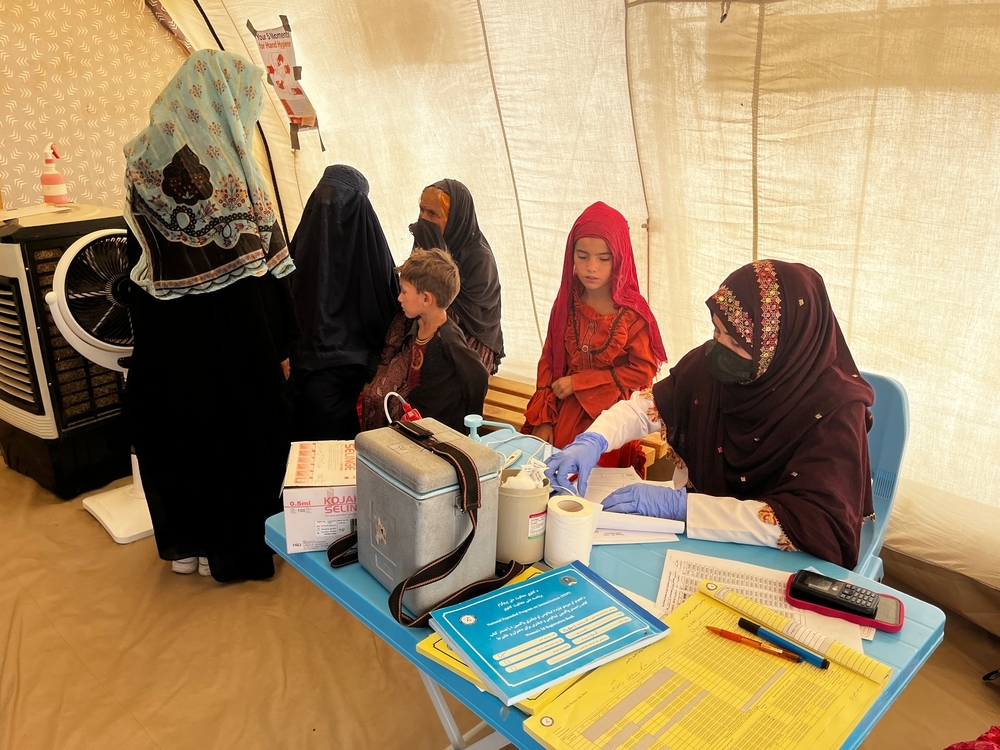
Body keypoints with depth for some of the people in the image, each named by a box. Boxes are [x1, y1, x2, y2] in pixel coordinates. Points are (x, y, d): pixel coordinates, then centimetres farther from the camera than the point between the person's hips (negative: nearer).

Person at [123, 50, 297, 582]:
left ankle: (183, 541, 32)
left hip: (168, 328, 6)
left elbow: (141, 258, 5)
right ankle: (236, 548, 23)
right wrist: (282, 344, -5)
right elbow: (268, 265, -13)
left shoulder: (145, 156, 1)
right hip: (236, 333, -5)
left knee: (178, 427, 17)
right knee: (243, 430, 10)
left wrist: (147, 328, 14)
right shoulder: (231, 167, -14)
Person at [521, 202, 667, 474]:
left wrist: (578, 383, -13)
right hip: (564, 421, 3)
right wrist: (542, 420, -3)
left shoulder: (633, 312, -10)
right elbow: (548, 363, 4)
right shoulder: (566, 304, 1)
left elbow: (643, 372, -12)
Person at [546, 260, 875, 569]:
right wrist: (593, 441, -17)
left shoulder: (834, 409, -23)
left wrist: (680, 504, -32)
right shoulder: (713, 364, -10)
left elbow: (818, 525, -30)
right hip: (698, 539, 5)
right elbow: (650, 404, 3)